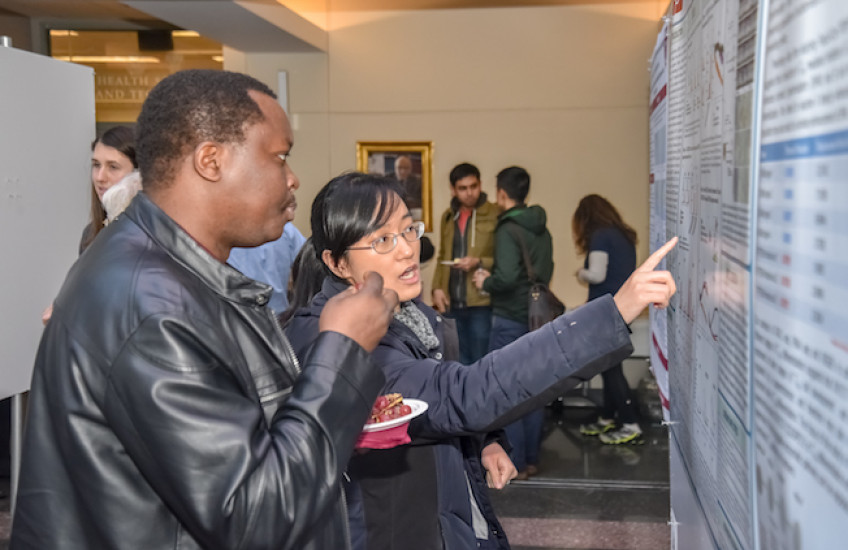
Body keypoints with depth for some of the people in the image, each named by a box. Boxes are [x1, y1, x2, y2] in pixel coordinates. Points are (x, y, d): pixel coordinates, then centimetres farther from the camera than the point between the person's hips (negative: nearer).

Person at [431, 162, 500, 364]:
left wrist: (479, 262, -19)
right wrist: (437, 287, 7)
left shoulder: (495, 215, -7)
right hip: (452, 304, 5)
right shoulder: (448, 217, 13)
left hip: (482, 304, -5)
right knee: (459, 362, 14)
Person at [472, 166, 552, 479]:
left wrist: (486, 283, -5)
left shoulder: (508, 230, -16)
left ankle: (515, 464, 5)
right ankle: (531, 459, 21)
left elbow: (507, 277, -26)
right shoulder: (541, 229, 9)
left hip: (510, 320, -8)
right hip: (537, 318, 8)